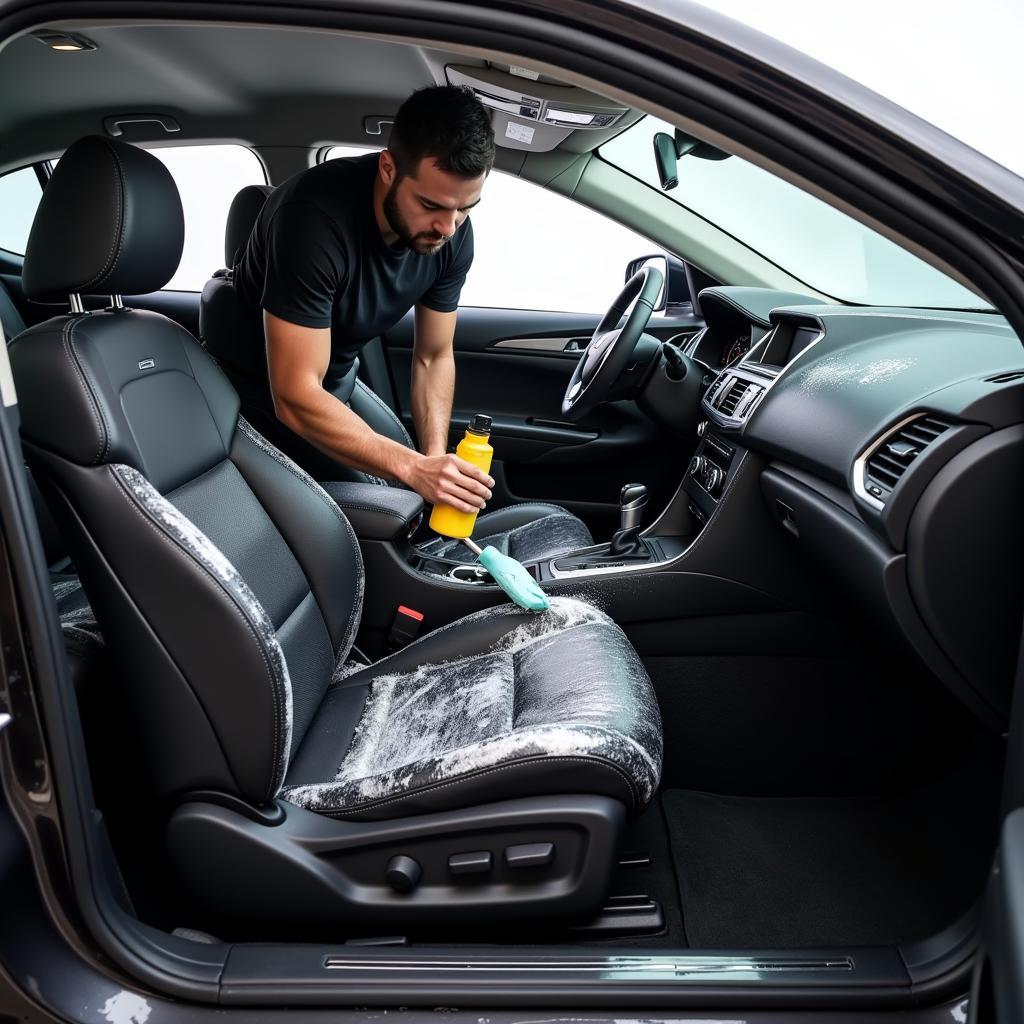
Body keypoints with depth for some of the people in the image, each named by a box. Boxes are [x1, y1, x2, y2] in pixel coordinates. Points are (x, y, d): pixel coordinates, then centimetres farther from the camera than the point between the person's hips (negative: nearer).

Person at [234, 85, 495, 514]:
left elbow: (434, 358, -7)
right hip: (264, 386, -5)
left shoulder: (452, 233, -18)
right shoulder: (316, 218, -38)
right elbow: (295, 399, -38)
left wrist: (437, 461, -21)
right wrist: (414, 468, -42)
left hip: (338, 379, 6)